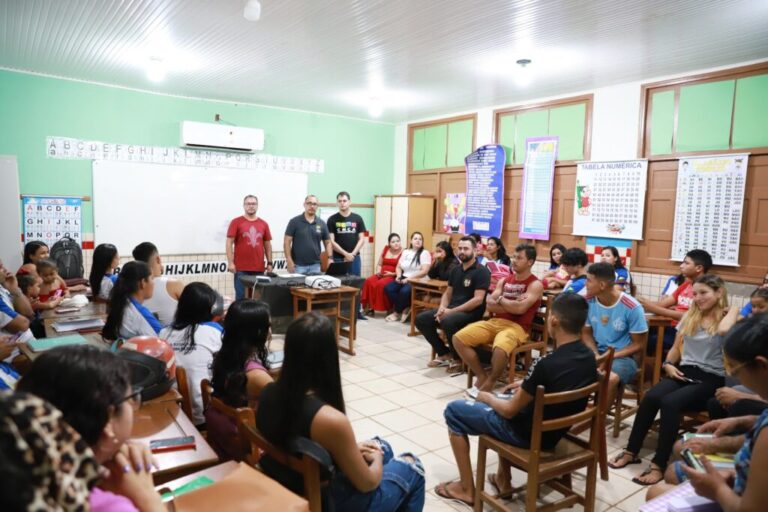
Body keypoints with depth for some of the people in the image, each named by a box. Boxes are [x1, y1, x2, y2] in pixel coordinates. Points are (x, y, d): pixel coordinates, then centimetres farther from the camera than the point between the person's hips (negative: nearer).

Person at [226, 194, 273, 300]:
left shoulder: (263, 224, 9)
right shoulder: (236, 222, 0)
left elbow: (267, 245, 14)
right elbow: (229, 243, -2)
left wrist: (269, 263, 9)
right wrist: (230, 263, -9)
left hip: (259, 268, 3)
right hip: (241, 268, -3)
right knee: (241, 297, 1)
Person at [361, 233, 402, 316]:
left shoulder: (403, 252, -4)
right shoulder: (385, 249, 15)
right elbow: (379, 264, 21)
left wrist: (393, 274, -18)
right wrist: (378, 272, 1)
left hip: (394, 277, -5)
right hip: (381, 275, 6)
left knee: (381, 284, -33)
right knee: (369, 281, -22)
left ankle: (387, 309, -21)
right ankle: (370, 306, -18)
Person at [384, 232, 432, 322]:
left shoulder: (425, 253, -3)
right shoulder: (405, 252, 17)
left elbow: (424, 271, -13)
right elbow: (398, 267, 20)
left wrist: (409, 278, -17)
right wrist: (398, 276, -3)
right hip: (404, 278, 6)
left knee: (404, 291, -34)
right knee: (388, 288, -20)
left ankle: (397, 312, -9)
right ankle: (405, 309, -10)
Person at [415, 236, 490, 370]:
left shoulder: (481, 271, -9)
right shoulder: (456, 270, 15)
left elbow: (478, 300, -17)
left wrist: (452, 311, -20)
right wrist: (442, 308, -5)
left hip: (471, 313, -8)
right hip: (450, 309, 8)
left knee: (448, 321, -37)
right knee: (421, 319, -7)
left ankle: (457, 358, -10)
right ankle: (444, 354, 4)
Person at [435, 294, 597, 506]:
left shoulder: (546, 363, -30)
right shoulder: (589, 357, -7)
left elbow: (510, 411, -19)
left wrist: (486, 397, -1)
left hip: (527, 435, -7)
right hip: (556, 432, 8)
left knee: (454, 410, 8)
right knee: (510, 398, 33)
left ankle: (466, 488, 15)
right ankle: (503, 479, 31)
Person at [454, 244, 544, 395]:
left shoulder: (535, 285, -2)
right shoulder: (504, 281, 17)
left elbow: (520, 308, -18)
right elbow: (489, 306, 5)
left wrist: (501, 300, -2)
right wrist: (511, 305, -9)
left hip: (516, 327, -6)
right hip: (494, 322, 6)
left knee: (499, 349, -39)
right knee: (458, 338, -12)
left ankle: (489, 384, -9)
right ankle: (482, 376, 3)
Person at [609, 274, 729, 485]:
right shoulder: (689, 317, 19)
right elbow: (676, 347, 21)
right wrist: (668, 364, 7)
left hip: (711, 379, -5)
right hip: (683, 372, 5)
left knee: (670, 402, -33)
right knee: (650, 397, -25)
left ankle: (659, 464, -25)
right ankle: (631, 451, -14)